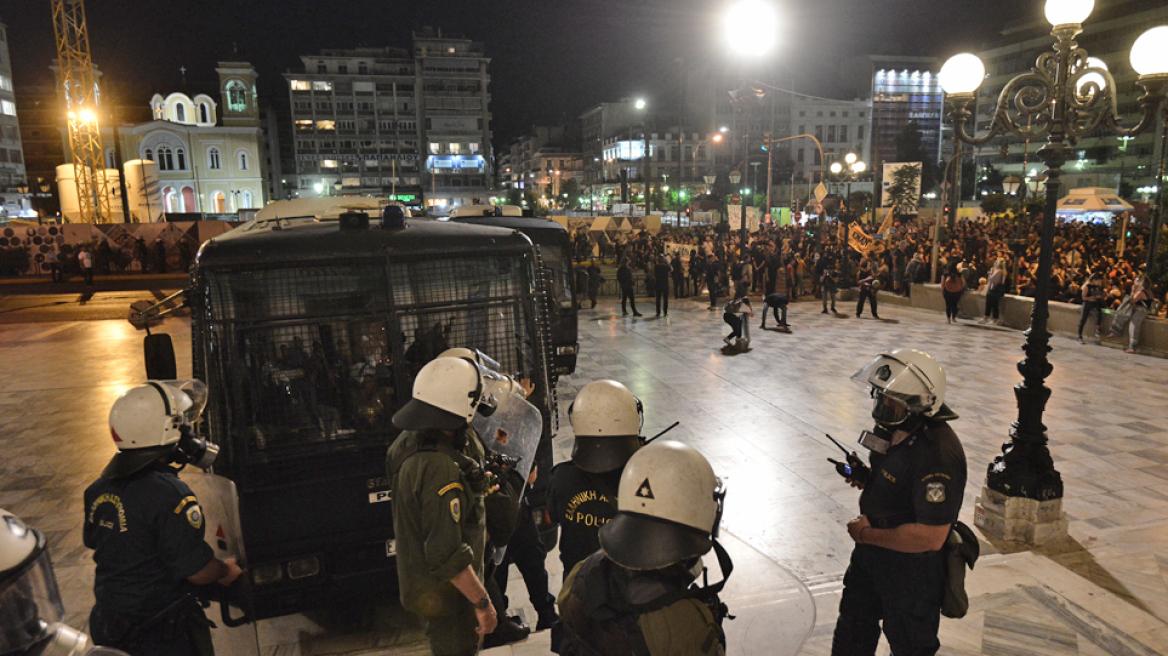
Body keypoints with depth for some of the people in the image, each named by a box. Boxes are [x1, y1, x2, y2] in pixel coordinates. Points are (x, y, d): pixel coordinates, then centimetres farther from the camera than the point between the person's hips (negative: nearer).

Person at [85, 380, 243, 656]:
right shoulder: (170, 495, -28)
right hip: (161, 634, -7)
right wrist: (226, 570, -3)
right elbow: (198, 571, -24)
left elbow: (90, 539, 16)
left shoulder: (99, 489, -3)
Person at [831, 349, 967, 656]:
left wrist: (867, 534, -24)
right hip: (871, 553, 9)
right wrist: (866, 478, -3)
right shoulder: (895, 428, -3)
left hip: (912, 569, -8)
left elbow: (930, 537, -34)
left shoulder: (938, 455, -33)